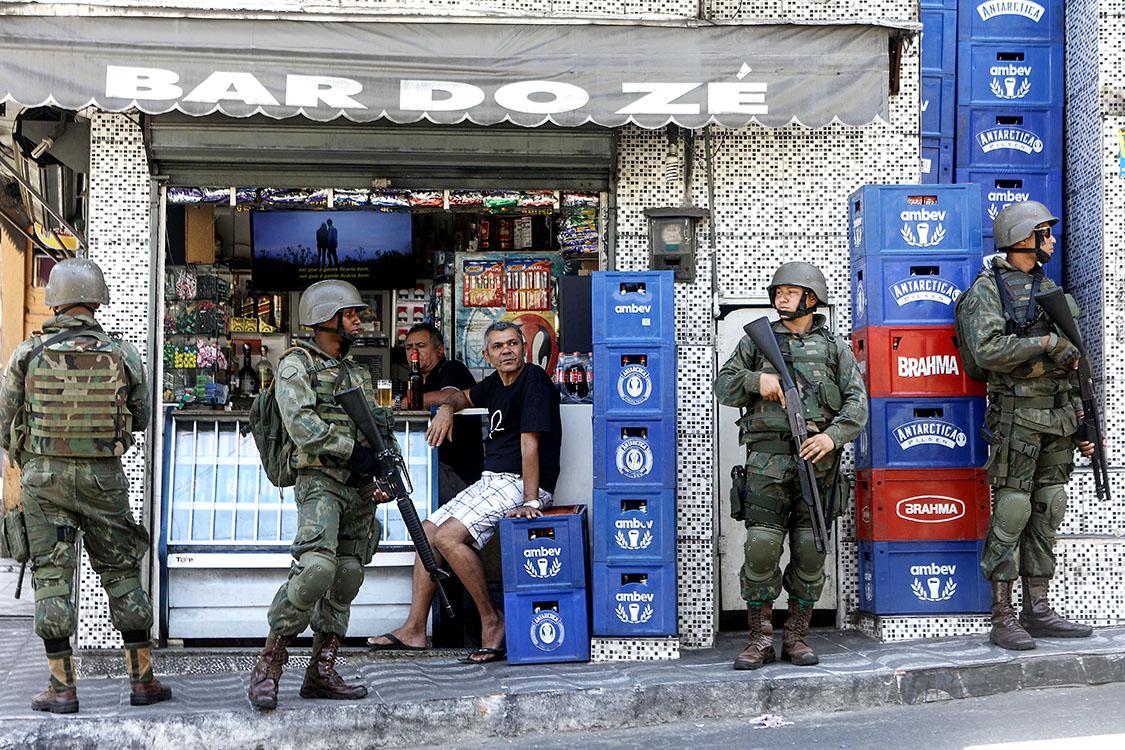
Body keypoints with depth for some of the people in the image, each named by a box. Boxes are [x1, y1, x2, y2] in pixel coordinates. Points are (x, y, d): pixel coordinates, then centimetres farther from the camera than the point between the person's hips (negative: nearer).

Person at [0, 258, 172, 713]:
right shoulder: (122, 355, -4)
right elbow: (142, 418, 8)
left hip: (43, 474, -1)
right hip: (104, 477, 1)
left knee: (52, 578, 5)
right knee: (122, 573, 11)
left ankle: (62, 689, 5)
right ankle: (142, 680, 14)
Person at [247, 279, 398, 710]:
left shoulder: (357, 373, 22)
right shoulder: (296, 365, 0)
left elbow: (383, 428, 16)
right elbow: (301, 424, -15)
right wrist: (353, 448, -18)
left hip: (360, 486, 7)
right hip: (320, 481, -7)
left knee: (347, 577, 5)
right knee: (317, 566, -24)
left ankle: (321, 672, 12)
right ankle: (270, 663, -15)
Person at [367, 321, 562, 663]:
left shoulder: (533, 379, -13)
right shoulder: (495, 383, 14)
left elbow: (530, 442, -21)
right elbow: (464, 395, 36)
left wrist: (530, 501, -27)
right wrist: (447, 408, 11)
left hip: (520, 483, -10)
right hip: (491, 481, 10)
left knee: (448, 537, -23)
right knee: (427, 531, 7)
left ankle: (491, 620, -13)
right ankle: (414, 629, 9)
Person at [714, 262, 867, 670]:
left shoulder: (834, 346, 11)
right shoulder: (757, 340, 13)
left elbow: (857, 402, 4)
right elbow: (724, 388, 11)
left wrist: (833, 436, -13)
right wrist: (757, 379, -8)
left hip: (817, 460, 1)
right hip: (767, 459, 0)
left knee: (810, 553, 2)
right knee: (761, 549, -7)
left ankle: (796, 637, 14)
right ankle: (760, 639, 3)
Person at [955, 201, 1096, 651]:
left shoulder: (1051, 289, 18)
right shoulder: (986, 290, -4)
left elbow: (1071, 363, 20)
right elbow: (986, 351, -20)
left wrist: (1081, 423, 15)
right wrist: (1046, 343, -15)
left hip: (1058, 417, 7)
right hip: (1017, 414, -7)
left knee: (1046, 514, 8)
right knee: (1011, 512, -7)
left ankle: (1037, 611, 13)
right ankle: (1002, 619, -3)